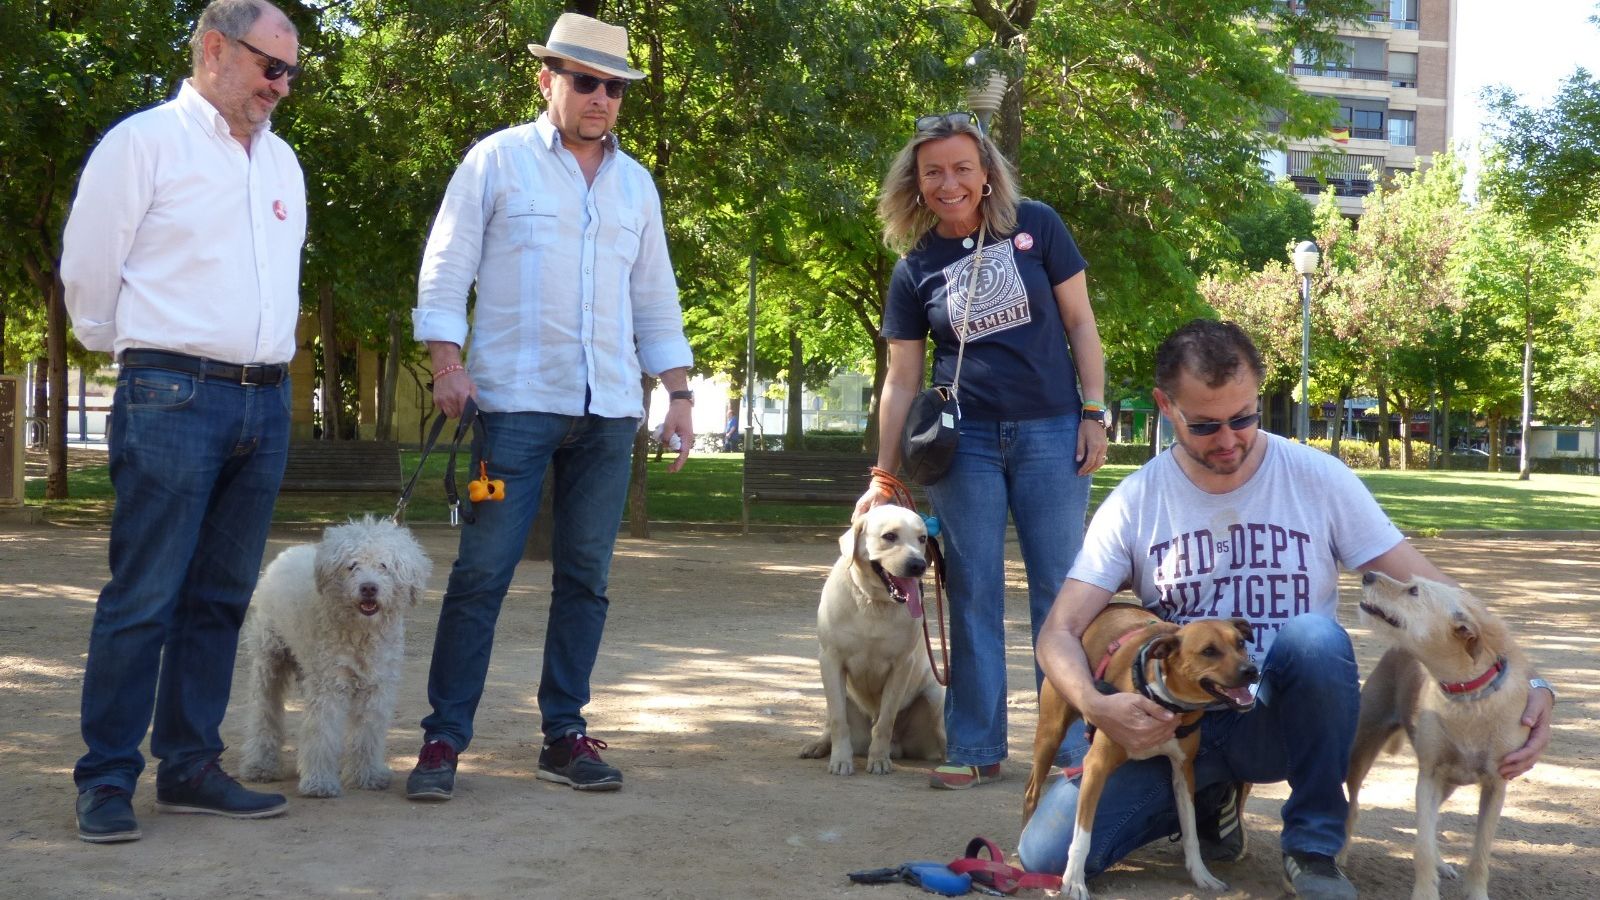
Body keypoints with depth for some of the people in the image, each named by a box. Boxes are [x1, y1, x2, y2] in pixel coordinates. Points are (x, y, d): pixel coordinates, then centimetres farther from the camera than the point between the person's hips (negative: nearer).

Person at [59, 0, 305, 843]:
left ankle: (190, 766, 16)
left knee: (220, 597, 8)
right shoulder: (146, 141, -3)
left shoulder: (281, 160, 17)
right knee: (143, 598, -6)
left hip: (265, 402, 7)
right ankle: (107, 780, 1)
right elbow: (87, 269, -1)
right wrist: (139, 355, 9)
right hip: (172, 395, -6)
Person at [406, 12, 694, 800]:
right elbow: (445, 269, -1)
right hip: (516, 402, -4)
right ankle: (443, 739, 2)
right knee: (482, 573, -5)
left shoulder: (635, 182, 16)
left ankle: (563, 734, 14)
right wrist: (446, 360, -13)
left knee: (584, 576, 6)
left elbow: (655, 298, 18)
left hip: (609, 410, 4)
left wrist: (678, 392, 12)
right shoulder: (498, 159, 3)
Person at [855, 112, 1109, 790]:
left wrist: (1094, 413, -5)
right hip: (965, 440, 1)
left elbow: (1079, 321, 2)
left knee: (1059, 588, 2)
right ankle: (976, 747, 11)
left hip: (1050, 431, -1)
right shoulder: (914, 268, 4)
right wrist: (883, 477, 5)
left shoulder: (1035, 226, 0)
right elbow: (902, 380, 6)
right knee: (974, 594, 4)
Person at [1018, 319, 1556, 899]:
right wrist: (1096, 706, -30)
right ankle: (1209, 800, 12)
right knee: (1048, 853, -19)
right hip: (1177, 726, 2)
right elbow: (1061, 632, -7)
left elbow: (1426, 589, -8)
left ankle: (1313, 846, -14)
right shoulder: (1133, 504, -5)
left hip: (1284, 717, -1)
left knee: (1315, 635, -35)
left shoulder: (1318, 480, -7)